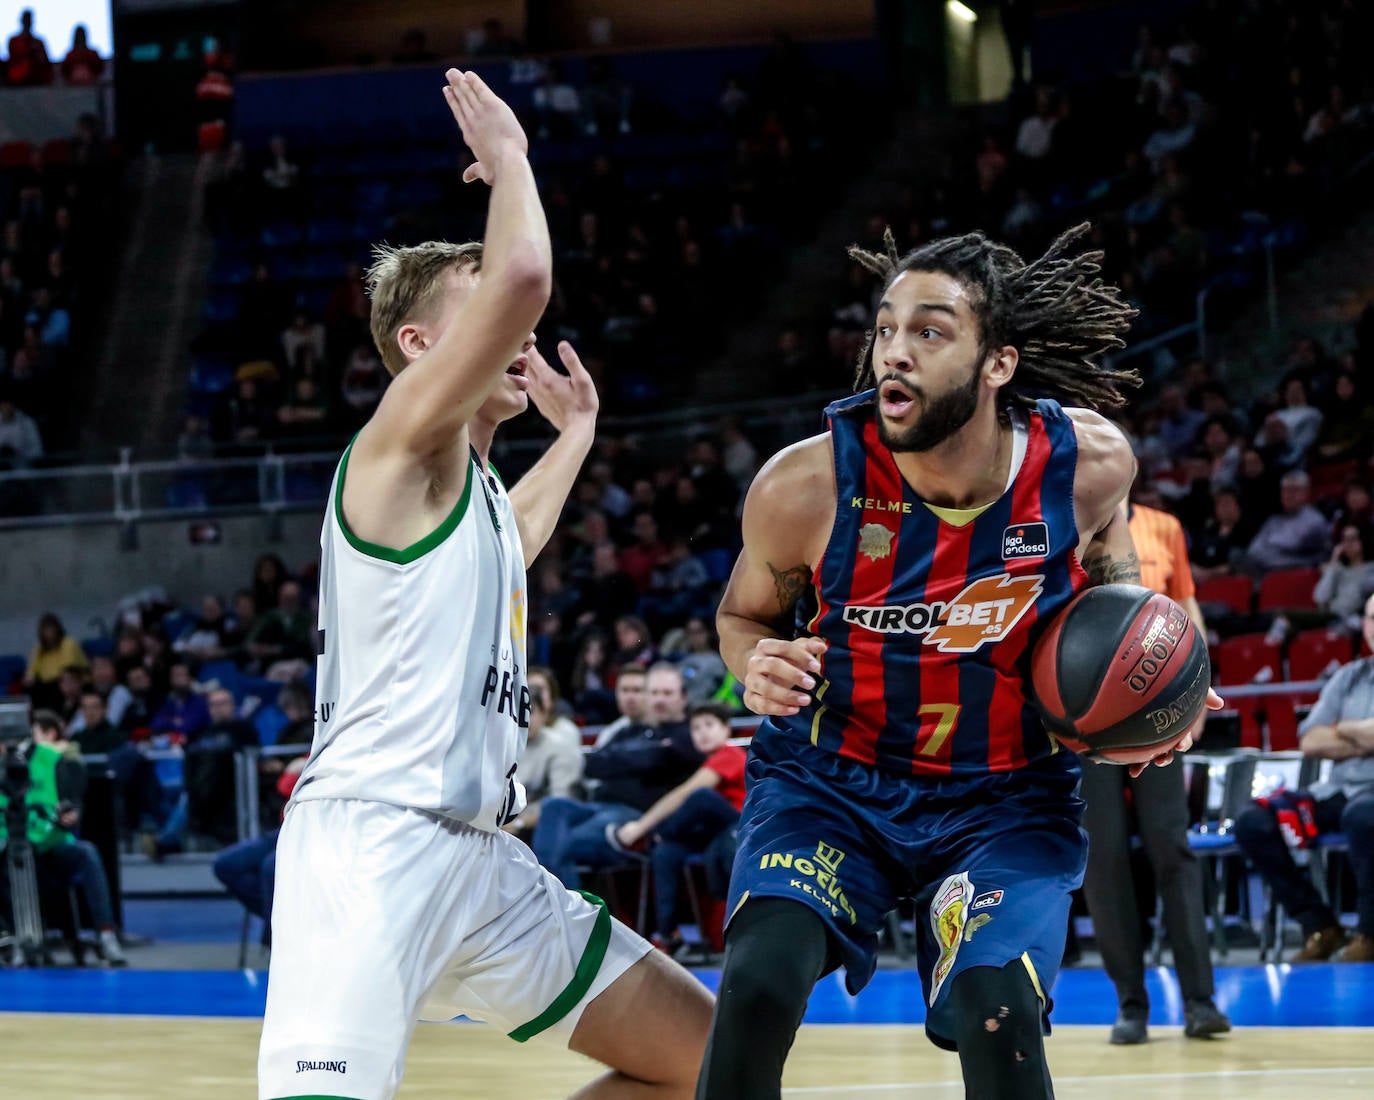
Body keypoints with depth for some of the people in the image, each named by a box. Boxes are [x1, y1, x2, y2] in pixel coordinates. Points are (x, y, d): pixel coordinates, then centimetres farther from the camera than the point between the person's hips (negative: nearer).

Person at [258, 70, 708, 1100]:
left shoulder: (476, 487, 23)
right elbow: (521, 278, -21)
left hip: (477, 855, 10)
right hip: (372, 835, -10)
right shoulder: (402, 441, -4)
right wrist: (508, 157, -5)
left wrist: (575, 433, 57)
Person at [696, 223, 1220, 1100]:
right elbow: (745, 612, 2)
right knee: (760, 982, -25)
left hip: (1008, 796, 1)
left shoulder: (1088, 462, -15)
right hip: (831, 783, 0)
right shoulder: (805, 487, -20)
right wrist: (761, 667, -21)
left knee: (997, 1014, -22)